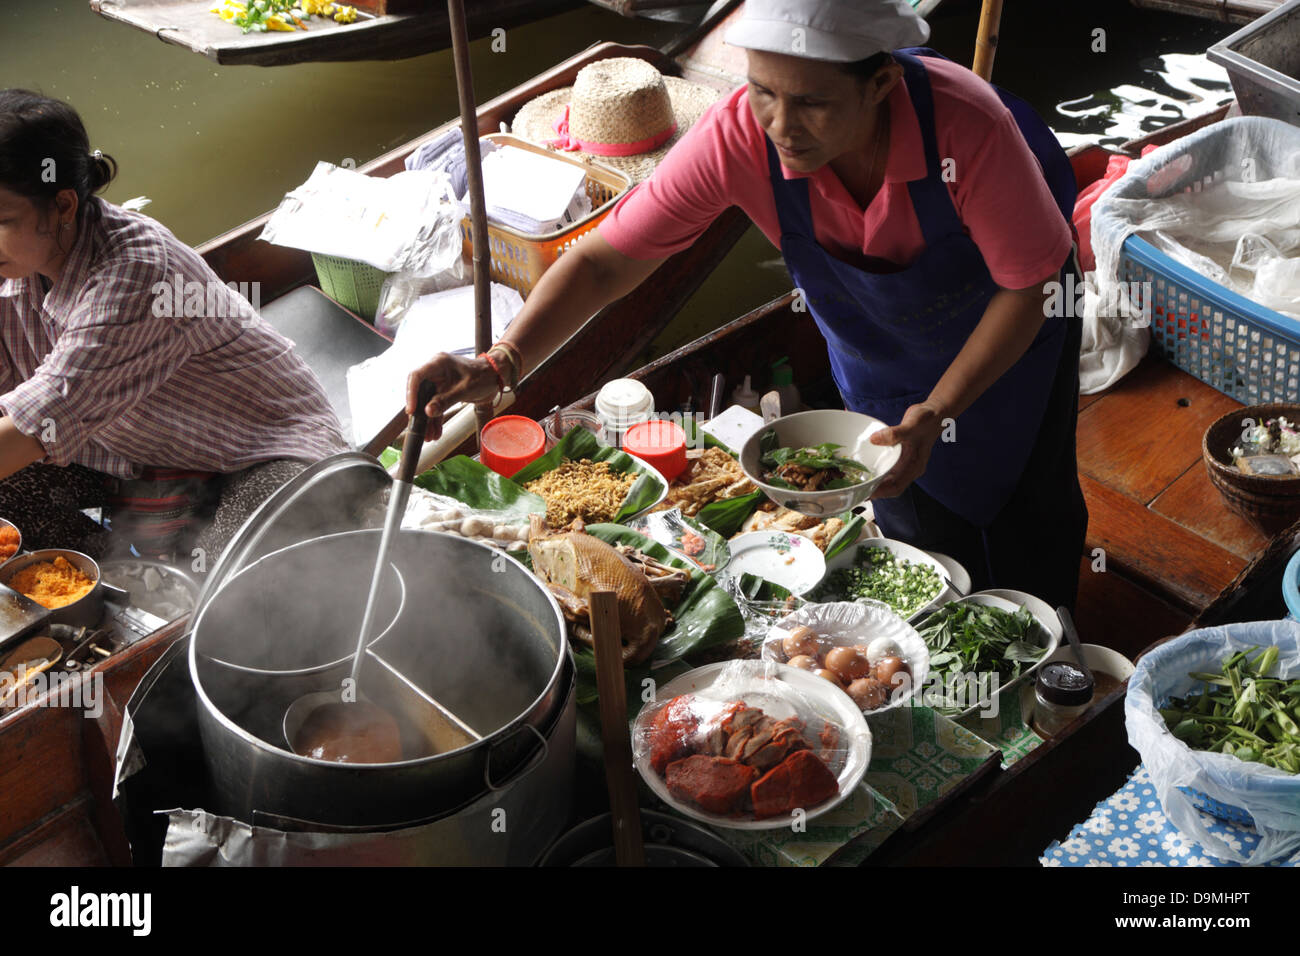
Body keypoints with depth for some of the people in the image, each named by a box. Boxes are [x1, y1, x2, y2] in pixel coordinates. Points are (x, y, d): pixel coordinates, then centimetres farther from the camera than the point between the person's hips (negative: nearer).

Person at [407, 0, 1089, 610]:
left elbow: (1027, 288, -27)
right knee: (918, 513, 10)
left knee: (1029, 504, 14)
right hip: (875, 331, 2)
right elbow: (606, 258, -31)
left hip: (1000, 317, -1)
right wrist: (499, 364, -45)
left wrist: (936, 413, -34)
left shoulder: (966, 128, -44)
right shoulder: (736, 139, -38)